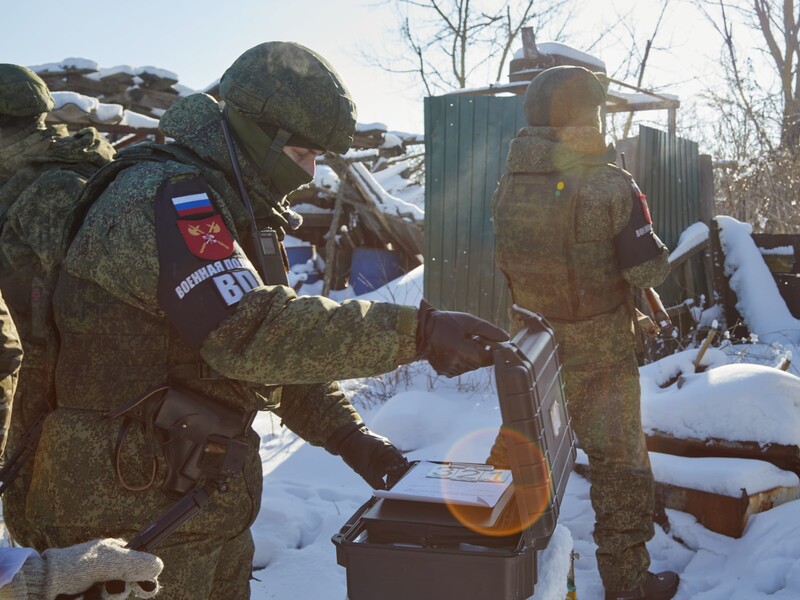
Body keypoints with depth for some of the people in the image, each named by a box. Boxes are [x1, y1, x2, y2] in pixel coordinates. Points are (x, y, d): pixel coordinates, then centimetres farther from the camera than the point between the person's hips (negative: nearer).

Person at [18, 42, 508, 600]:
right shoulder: (162, 196, -20)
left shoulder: (240, 210, 13)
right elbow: (248, 333, -33)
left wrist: (347, 434, 1)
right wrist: (416, 332, -34)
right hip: (135, 511, -9)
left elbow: (278, 347, 13)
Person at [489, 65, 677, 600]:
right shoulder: (612, 188, -18)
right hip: (600, 353, -5)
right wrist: (663, 256, 7)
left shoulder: (508, 188, -4)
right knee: (619, 462, 10)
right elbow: (648, 271, -15)